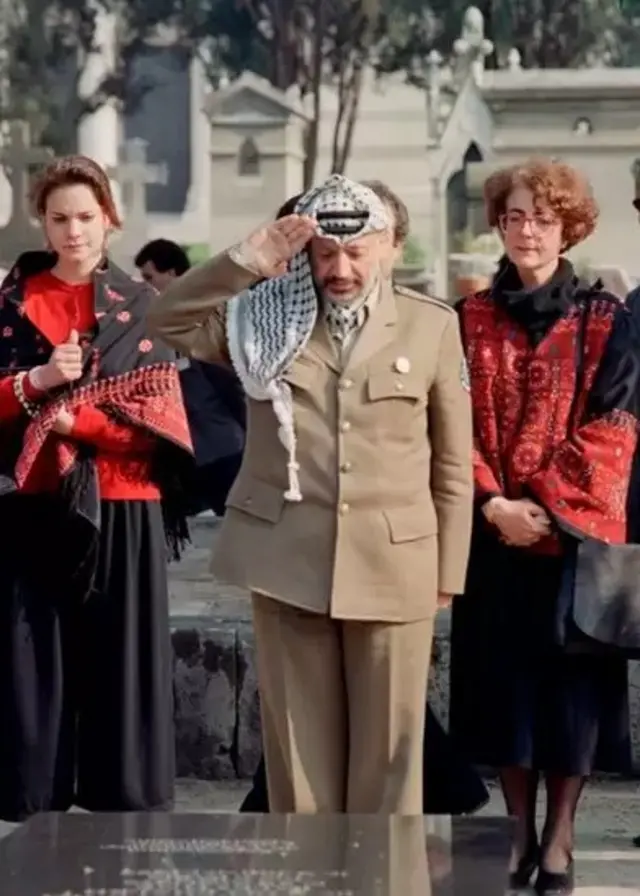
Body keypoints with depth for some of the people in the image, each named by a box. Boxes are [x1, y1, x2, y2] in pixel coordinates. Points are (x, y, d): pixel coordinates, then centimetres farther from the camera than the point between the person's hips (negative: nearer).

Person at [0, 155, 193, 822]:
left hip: (122, 513, 0)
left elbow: (160, 416, -2)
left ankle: (119, 800, 6)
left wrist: (74, 417, -12)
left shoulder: (142, 308, 6)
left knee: (119, 658, 0)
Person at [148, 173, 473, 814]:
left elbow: (453, 463, 4)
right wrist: (245, 262, -14)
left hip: (393, 563, -1)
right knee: (299, 741, 7)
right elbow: (168, 322, -4)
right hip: (287, 558, 1)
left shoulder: (432, 326, 1)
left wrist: (448, 572, 3)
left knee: (386, 746, 5)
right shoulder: (271, 316, 4)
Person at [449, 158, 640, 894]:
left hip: (576, 529, -2)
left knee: (570, 676, 2)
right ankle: (520, 831, 18)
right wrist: (493, 503, -12)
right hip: (493, 530, 2)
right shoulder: (468, 320, 5)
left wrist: (549, 508, -14)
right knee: (503, 676, 6)